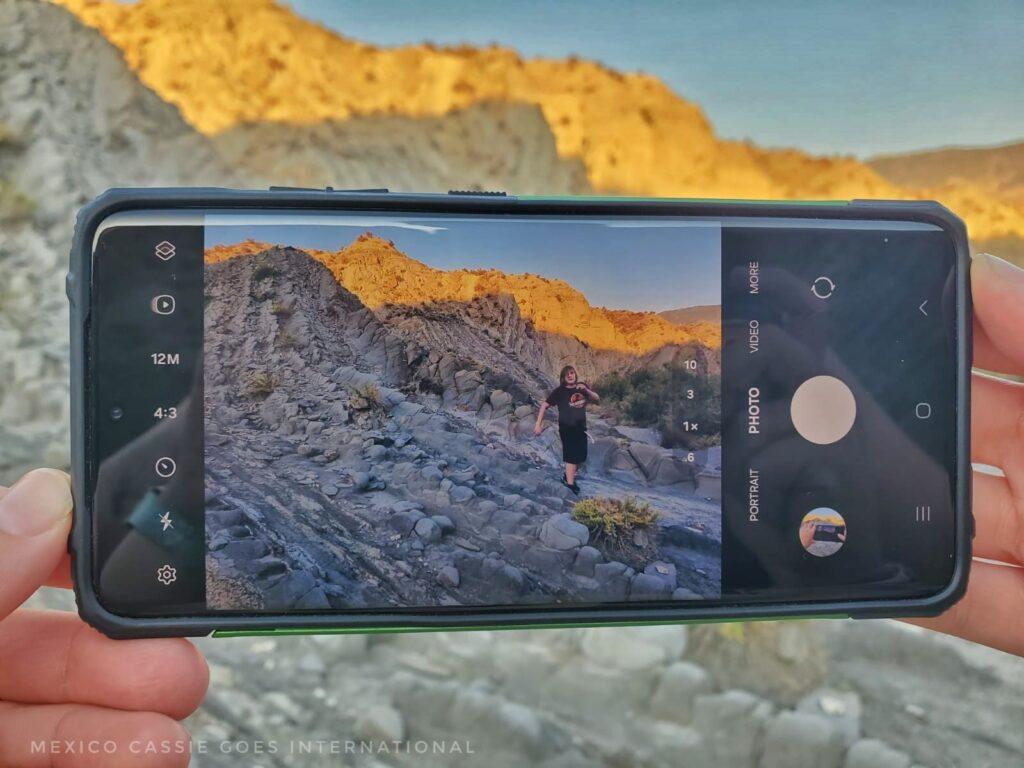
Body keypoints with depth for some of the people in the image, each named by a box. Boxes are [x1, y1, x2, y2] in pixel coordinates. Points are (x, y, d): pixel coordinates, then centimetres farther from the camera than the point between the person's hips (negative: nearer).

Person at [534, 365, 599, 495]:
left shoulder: (582, 387, 3)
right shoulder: (559, 391, -11)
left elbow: (597, 400, 2)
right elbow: (544, 406, -11)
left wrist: (586, 390, -16)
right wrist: (538, 424, -17)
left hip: (581, 428, 6)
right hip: (567, 428, -6)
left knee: (581, 456, 16)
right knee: (572, 456, -7)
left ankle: (568, 477, 36)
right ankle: (570, 484, 1)